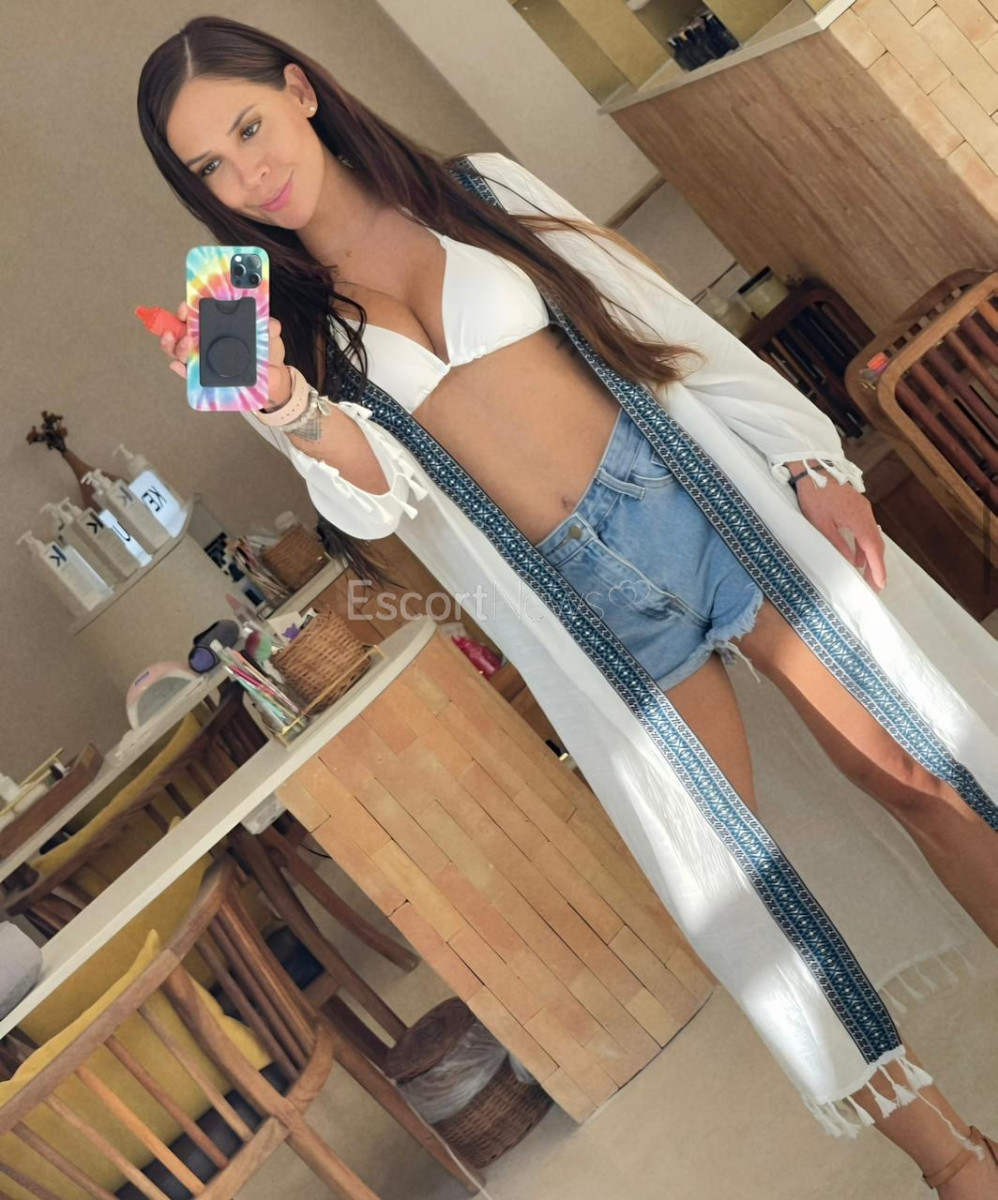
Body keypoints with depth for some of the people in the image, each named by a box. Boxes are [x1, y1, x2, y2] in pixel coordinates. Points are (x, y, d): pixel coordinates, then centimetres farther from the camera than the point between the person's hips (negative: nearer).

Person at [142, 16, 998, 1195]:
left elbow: (666, 321, 4)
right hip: (587, 603, 0)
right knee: (729, 873, 4)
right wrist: (287, 406, -28)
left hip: (705, 496, 0)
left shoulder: (481, 189, 5)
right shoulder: (292, 320, 5)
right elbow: (378, 498, -8)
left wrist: (808, 461, 0)